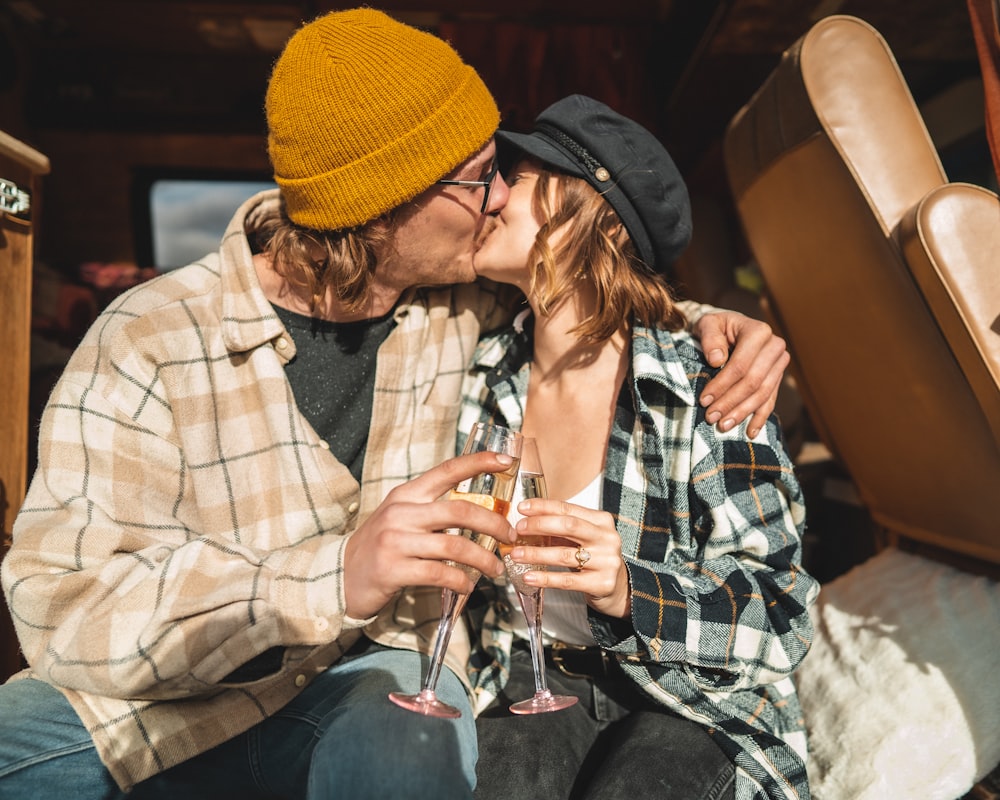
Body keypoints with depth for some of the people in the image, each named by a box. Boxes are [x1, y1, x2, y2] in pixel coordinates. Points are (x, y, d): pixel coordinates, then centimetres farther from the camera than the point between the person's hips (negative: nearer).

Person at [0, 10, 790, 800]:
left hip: (381, 669, 2)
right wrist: (333, 576, -39)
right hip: (183, 697, -1)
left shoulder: (465, 305, -5)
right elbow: (63, 606, -23)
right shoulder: (150, 342, -17)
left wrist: (709, 323, -7)